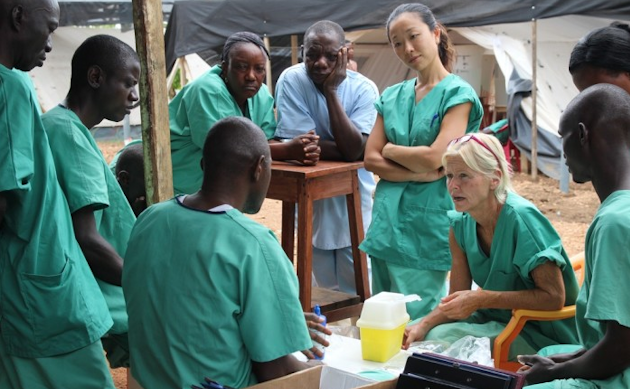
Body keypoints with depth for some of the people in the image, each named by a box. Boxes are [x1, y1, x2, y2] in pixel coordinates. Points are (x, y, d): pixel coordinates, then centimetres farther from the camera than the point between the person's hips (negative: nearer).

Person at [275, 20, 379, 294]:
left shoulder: (363, 88, -13)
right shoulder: (291, 80, -14)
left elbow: (354, 149, -27)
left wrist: (331, 91, -25)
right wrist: (356, 150, -17)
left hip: (354, 199, 0)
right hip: (311, 199, 0)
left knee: (357, 288, 7)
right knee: (325, 287, 14)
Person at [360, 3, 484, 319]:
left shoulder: (458, 93, -4)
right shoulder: (391, 96, 12)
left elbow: (435, 157, -15)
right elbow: (371, 159, 3)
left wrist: (390, 150, 1)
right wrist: (418, 174, -11)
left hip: (427, 226, -6)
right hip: (386, 223, 6)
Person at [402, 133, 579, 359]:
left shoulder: (520, 217, -23)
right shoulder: (460, 224, -2)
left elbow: (554, 297, -24)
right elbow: (456, 300, 1)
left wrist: (481, 299, -26)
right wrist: (423, 326, -18)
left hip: (542, 334, -6)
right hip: (497, 319, 7)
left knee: (442, 339, -22)